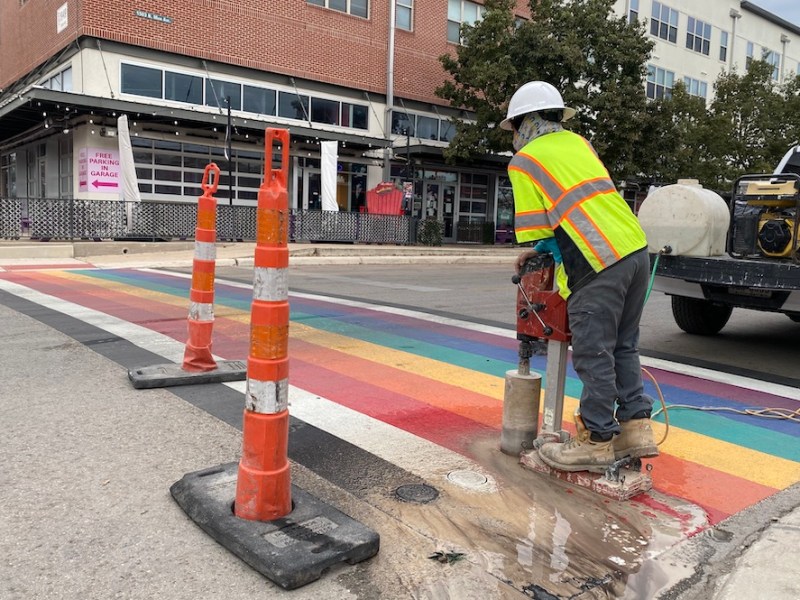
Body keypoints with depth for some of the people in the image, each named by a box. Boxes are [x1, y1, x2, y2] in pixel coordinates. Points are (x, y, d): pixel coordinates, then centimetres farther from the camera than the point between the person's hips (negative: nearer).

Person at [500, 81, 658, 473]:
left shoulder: (523, 161, 1)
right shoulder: (577, 142, 22)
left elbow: (536, 232, -1)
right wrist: (543, 249, 26)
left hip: (598, 265, -8)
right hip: (637, 249, 8)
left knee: (594, 356, 1)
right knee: (623, 348, 17)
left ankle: (596, 442, 11)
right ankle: (636, 427, 20)